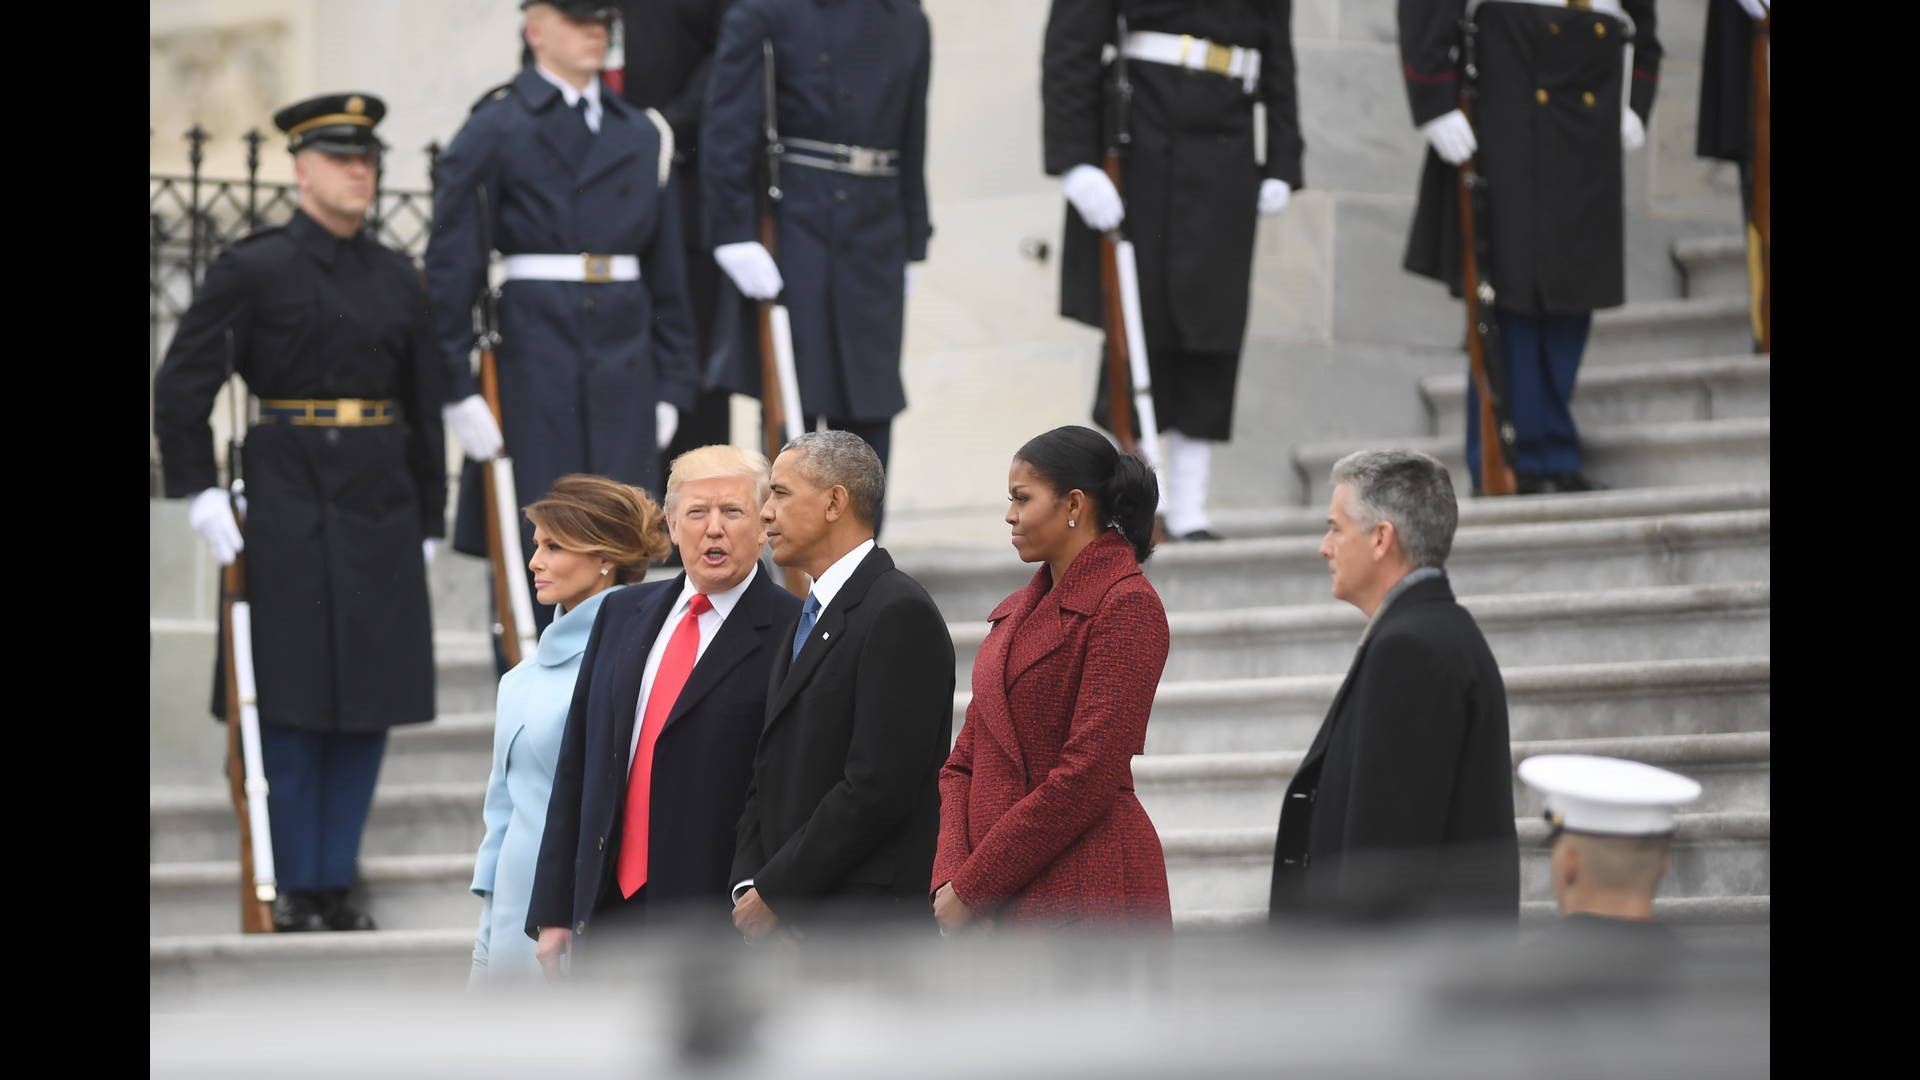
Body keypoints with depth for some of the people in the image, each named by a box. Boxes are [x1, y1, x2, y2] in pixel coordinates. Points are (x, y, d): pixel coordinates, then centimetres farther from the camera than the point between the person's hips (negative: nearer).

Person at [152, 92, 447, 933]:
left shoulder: (396, 278, 11)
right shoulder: (253, 269, -3)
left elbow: (426, 406, 16)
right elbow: (180, 388, -5)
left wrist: (428, 518, 13)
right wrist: (199, 494, -12)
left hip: (381, 508, 5)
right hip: (289, 507, -5)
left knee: (369, 703, 5)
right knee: (293, 703, -2)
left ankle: (336, 886, 13)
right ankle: (295, 891, 5)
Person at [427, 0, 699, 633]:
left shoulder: (643, 136, 13)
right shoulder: (495, 130, -1)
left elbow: (666, 273, 15)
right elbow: (451, 268, -4)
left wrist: (671, 386, 9)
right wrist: (459, 389, -10)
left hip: (623, 370, 4)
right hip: (532, 362, -4)